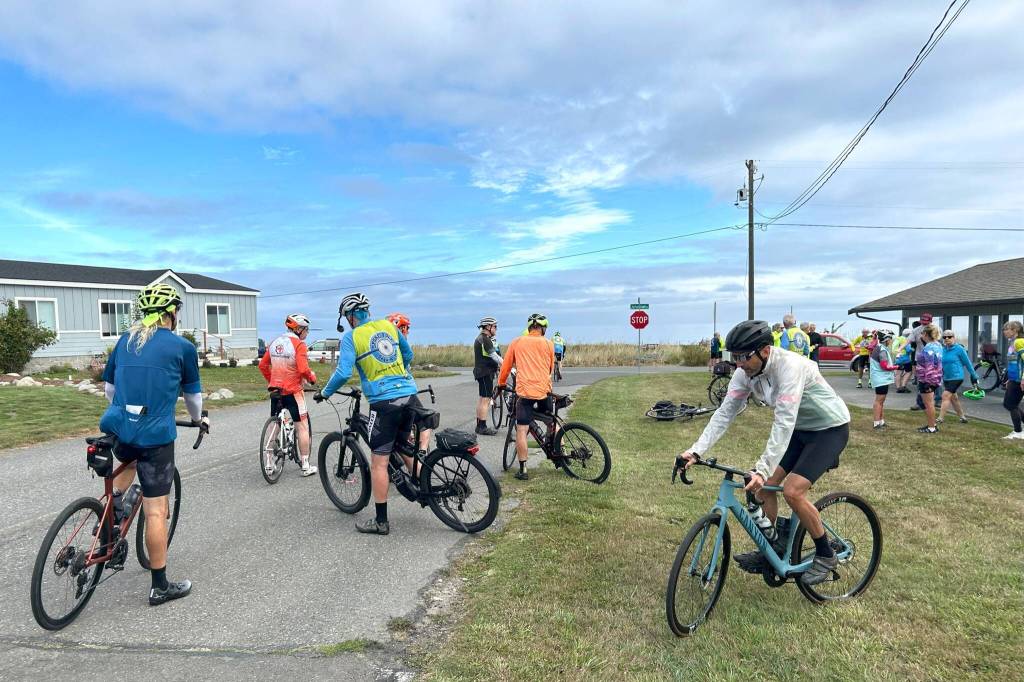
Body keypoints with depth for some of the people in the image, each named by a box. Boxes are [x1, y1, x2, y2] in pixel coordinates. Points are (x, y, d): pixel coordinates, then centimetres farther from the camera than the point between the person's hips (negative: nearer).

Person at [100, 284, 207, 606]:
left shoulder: (125, 340, 11)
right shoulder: (182, 347, -2)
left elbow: (109, 387, 21)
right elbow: (192, 393, 10)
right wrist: (198, 418, 30)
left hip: (117, 427, 6)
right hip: (155, 435, -5)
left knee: (129, 460, 40)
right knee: (155, 510, 1)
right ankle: (160, 586, 10)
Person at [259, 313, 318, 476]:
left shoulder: (275, 342, 10)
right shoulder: (299, 344, -12)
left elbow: (262, 366, 12)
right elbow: (303, 369, -21)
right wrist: (312, 378, -3)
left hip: (275, 390, 7)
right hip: (293, 391, -6)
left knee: (274, 426, 16)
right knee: (302, 426, 3)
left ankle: (268, 464, 20)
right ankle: (306, 466, 6)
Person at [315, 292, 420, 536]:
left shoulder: (350, 337, -4)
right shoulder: (389, 326, 11)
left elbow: (343, 373, -12)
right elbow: (408, 355, 22)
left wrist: (325, 393, 5)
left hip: (384, 402, -6)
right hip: (409, 395, 6)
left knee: (379, 462, 3)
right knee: (406, 446, 26)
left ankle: (380, 521, 10)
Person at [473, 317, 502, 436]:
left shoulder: (480, 339, 17)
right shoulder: (484, 340, -16)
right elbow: (495, 356, -21)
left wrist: (499, 366, 17)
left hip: (481, 372, 11)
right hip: (485, 373, -11)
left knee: (482, 399, 14)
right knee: (485, 399, -8)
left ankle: (479, 425, 20)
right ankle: (483, 427, -5)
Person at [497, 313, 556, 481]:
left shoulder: (516, 342, 6)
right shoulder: (548, 344, 7)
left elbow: (506, 366, 10)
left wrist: (501, 384, 26)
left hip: (525, 391, -2)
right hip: (544, 390, 2)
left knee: (521, 430, 0)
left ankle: (523, 470, -1)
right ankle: (559, 456, 28)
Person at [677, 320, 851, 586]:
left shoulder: (789, 367, -34)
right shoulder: (746, 372, -12)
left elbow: (783, 423, -39)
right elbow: (725, 412, -14)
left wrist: (762, 469, -45)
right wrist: (696, 451, -23)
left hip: (830, 428, -7)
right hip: (799, 429, 7)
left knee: (792, 490, -18)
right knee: (765, 484, 0)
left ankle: (825, 555, 4)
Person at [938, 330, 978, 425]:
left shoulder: (959, 349, -10)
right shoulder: (943, 350, 5)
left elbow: (967, 363, -4)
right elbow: (940, 364, 14)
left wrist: (974, 376, 1)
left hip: (956, 377, -7)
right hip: (946, 378, 7)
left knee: (946, 396, -14)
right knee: (953, 398, 15)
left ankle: (941, 418, -12)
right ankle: (962, 417, 30)